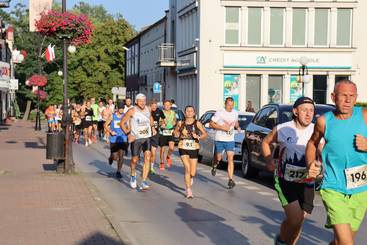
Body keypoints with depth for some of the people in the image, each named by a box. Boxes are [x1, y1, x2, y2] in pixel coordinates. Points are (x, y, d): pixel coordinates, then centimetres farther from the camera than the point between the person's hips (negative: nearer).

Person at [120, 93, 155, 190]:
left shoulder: (147, 109, 3)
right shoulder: (132, 111, -11)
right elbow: (122, 123, -6)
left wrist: (152, 127, 16)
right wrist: (128, 133, -15)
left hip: (147, 138, 3)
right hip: (136, 138, -3)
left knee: (147, 157, -14)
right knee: (135, 160, 7)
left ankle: (144, 182, -14)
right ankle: (133, 176, 39)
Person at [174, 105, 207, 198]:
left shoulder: (197, 123, -2)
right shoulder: (181, 123, 2)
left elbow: (205, 134, 2)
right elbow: (175, 132, 18)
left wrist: (198, 137, -17)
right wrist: (179, 135, -3)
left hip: (194, 149, 0)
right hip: (183, 148, 0)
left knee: (192, 172, 4)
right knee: (187, 168, -14)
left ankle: (190, 178, 43)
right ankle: (188, 190, -5)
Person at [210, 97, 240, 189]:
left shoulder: (235, 113, 5)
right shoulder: (219, 113, -10)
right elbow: (211, 124, -10)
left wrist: (237, 127, 2)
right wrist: (222, 127, -20)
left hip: (230, 140, 3)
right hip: (219, 140, -2)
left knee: (230, 159, -9)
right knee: (218, 158, 9)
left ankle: (230, 180, -10)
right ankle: (214, 166, 46)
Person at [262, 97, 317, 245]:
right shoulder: (282, 129, -6)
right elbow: (266, 142, 12)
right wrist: (269, 161, -2)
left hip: (306, 182, 3)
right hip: (285, 180, -3)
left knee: (299, 221, 9)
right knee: (295, 218, -16)